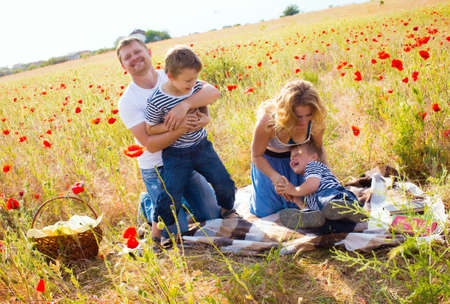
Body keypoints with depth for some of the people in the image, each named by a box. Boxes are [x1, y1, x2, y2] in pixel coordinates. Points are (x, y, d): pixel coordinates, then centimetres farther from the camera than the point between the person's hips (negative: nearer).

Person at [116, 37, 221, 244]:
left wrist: (185, 104, -39)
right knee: (177, 230, -1)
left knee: (213, 216, 11)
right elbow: (150, 145, -22)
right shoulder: (127, 101, -14)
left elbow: (213, 92, -21)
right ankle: (148, 205, 26)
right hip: (157, 170, -3)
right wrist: (181, 129, -36)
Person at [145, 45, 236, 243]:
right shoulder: (156, 101, -20)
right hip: (175, 155, -4)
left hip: (201, 146, 4)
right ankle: (157, 229, 16)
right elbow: (150, 129, -9)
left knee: (224, 183, 4)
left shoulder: (198, 87, -6)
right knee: (171, 196, -8)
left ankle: (228, 212, 34)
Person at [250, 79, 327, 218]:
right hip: (268, 160, -2)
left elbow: (318, 148, -4)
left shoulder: (316, 122, -28)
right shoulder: (268, 121, -39)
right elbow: (257, 156, -23)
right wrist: (275, 177, -38)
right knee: (265, 210, 2)